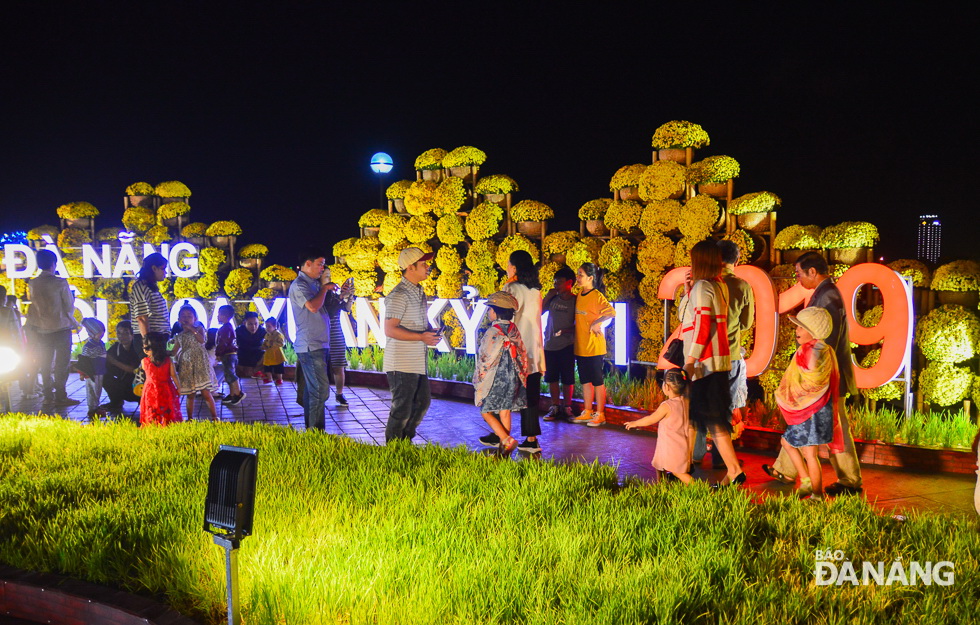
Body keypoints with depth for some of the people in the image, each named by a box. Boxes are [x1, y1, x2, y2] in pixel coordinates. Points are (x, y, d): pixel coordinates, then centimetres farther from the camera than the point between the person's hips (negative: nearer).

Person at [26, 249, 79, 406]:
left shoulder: (32, 285, 1)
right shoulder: (60, 283, -13)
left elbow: (33, 307, 9)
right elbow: (69, 306, -6)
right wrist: (69, 319, 13)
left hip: (42, 329, 5)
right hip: (61, 327, -5)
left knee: (45, 363, 13)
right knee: (62, 363, -1)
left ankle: (48, 395, 18)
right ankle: (60, 396, -4)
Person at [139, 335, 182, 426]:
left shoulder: (144, 361, -9)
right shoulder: (168, 360, -7)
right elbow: (174, 376, -5)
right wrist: (178, 388, 6)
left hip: (150, 391, -1)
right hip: (166, 391, 1)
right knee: (167, 412, 9)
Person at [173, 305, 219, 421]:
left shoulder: (199, 329, 5)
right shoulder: (179, 336, 13)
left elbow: (202, 340, -15)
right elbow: (175, 352, 14)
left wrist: (191, 329, -12)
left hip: (200, 364, -3)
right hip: (186, 366, 3)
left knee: (205, 392, -8)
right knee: (189, 394, 5)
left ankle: (214, 416, 0)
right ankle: (190, 418, 14)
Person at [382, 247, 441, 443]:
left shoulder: (419, 292, 14)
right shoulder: (399, 295, -17)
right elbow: (390, 329, -23)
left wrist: (431, 332, 5)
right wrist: (421, 337, -24)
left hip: (417, 363, 10)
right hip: (401, 364, -10)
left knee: (422, 402, 17)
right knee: (402, 409, -3)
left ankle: (406, 441, 31)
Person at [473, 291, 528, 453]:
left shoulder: (494, 331, -15)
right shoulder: (514, 329, 4)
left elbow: (485, 359, -13)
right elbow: (522, 355, 9)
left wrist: (478, 379, -3)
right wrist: (522, 374, 18)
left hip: (495, 379, -7)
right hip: (512, 379, 7)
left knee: (487, 412, 2)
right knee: (505, 411, 12)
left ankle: (506, 440, -11)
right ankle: (504, 447, 15)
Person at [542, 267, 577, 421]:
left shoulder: (575, 300, -4)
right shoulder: (553, 299, 7)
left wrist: (569, 330, -20)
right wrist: (548, 297, -4)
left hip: (567, 345, -4)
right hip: (550, 344, 4)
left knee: (567, 378, 2)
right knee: (552, 377, 7)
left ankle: (567, 407, 13)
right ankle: (555, 407, 16)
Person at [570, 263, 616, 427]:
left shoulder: (597, 296, -13)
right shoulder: (579, 295, 11)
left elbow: (611, 312, -25)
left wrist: (596, 323, -21)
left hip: (594, 346, -8)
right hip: (580, 345, 8)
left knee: (597, 380, 0)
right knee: (585, 380, 14)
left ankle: (600, 414, 7)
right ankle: (587, 413, 23)